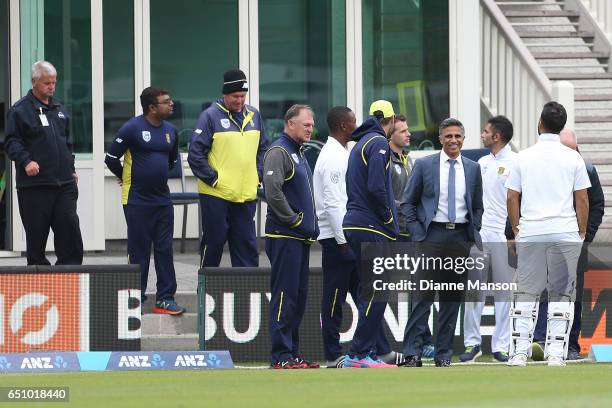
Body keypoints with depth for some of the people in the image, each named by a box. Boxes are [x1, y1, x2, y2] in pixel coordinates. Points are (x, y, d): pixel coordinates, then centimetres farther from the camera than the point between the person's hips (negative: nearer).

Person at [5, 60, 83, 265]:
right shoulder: (20, 110, -4)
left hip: (64, 182, 5)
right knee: (36, 234, 1)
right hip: (34, 185, -5)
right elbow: (12, 141, -9)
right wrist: (26, 161, -24)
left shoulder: (59, 108, 16)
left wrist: (71, 168, 19)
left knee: (70, 228, -2)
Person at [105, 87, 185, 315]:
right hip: (137, 200, -5)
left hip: (163, 199, 5)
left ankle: (165, 298, 5)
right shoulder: (132, 128, -12)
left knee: (164, 249, 3)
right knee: (139, 251, 1)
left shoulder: (170, 130, 8)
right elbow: (111, 158, -7)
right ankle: (136, 299, 8)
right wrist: (127, 178, 6)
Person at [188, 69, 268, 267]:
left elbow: (263, 148, 22)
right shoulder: (211, 116, -7)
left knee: (247, 246, 4)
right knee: (213, 245, 2)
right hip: (216, 195, -5)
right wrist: (213, 179, -12)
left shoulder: (253, 115, 10)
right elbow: (195, 154, -9)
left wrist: (257, 176, 9)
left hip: (247, 196, 5)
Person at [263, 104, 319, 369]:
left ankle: (292, 352, 15)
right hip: (284, 236, -10)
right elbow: (274, 192, -22)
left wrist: (310, 224, 13)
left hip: (301, 237, 10)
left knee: (299, 296, 10)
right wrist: (296, 221, -17)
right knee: (285, 295, -9)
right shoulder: (278, 152, -11)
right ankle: (282, 356, -9)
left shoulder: (299, 153, 20)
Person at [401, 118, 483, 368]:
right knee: (423, 296, -10)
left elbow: (478, 207, 18)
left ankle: (443, 354, 10)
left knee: (452, 298, 5)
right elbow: (407, 203, 5)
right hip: (432, 235, -3)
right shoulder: (424, 165, 2)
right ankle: (412, 353, -11)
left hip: (460, 237, 3)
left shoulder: (472, 169, 10)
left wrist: (473, 234, 7)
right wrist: (417, 233, -5)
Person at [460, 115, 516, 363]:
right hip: (478, 234, 6)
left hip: (504, 236, -6)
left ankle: (501, 347, 2)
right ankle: (472, 343, 10)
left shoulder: (515, 163, -5)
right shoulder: (482, 163, 15)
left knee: (504, 292, 0)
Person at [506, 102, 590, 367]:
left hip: (530, 234, 1)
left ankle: (519, 352, -2)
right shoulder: (573, 158, 1)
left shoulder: (524, 157, 4)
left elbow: (512, 198, 5)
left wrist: (516, 230, 15)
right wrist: (582, 232, 10)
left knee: (526, 293, 4)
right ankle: (556, 352, -2)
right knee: (561, 294, 4)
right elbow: (582, 199, 1)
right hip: (565, 234, -1)